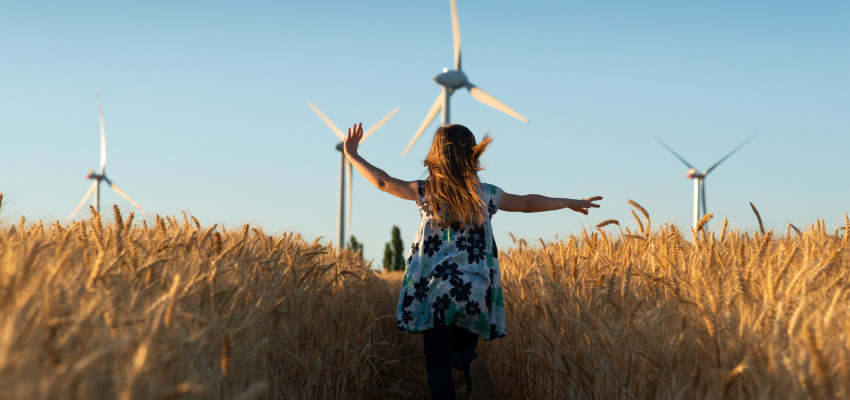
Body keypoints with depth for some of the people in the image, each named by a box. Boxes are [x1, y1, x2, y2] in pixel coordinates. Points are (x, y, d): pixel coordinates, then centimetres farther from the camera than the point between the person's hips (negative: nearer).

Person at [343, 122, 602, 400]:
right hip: (477, 291, 2)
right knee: (462, 350, 16)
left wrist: (352, 155, 22)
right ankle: (472, 366, -19)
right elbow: (527, 203, 18)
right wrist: (571, 203, 33)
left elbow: (383, 182, 8)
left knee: (438, 363, 2)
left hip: (436, 291, -2)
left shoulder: (425, 192, -1)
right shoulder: (487, 194, 5)